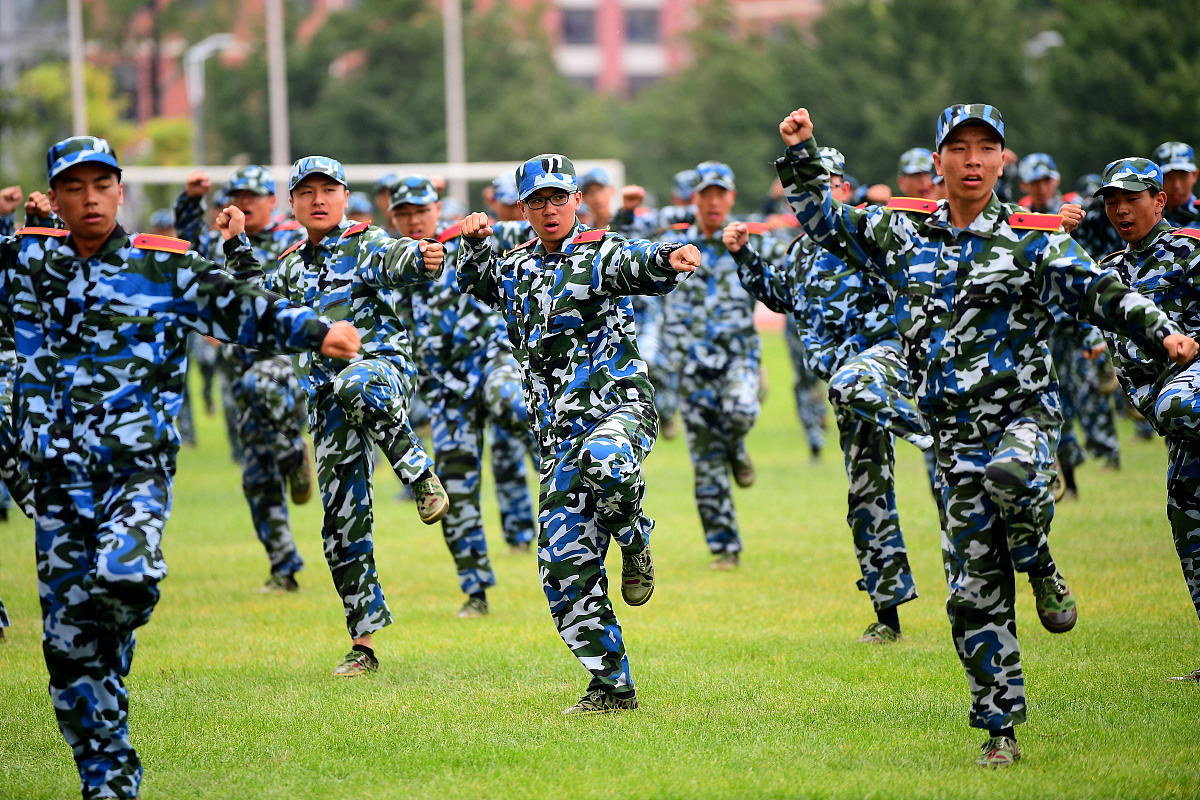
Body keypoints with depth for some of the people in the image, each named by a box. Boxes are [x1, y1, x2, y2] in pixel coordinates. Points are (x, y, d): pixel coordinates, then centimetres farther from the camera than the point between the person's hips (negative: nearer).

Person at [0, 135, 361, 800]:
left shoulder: (163, 267, 4)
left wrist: (315, 331, -10)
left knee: (122, 574, -30)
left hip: (138, 460, -3)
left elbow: (243, 311, 1)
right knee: (66, 628, 1)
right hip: (58, 467, 3)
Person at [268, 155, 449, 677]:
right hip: (326, 394, 5)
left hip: (382, 364, -5)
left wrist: (421, 260, -45)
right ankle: (363, 642, 8)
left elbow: (395, 263, -22)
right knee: (342, 520, 2)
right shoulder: (291, 269, 17)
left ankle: (421, 475, -24)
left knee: (356, 386, -44)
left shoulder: (366, 244, 0)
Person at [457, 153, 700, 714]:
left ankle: (634, 543, -10)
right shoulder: (517, 269, 15)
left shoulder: (598, 254, -1)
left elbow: (637, 268, -20)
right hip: (559, 431, 6)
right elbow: (473, 281, 29)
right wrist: (475, 243, 7)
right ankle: (612, 686, 6)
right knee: (563, 564, -2)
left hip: (619, 405, -6)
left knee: (603, 460, -42)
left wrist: (669, 259, -44)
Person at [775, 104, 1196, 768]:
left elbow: (1100, 292, -8)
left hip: (1024, 414, -3)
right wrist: (801, 154, 8)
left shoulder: (1032, 240, -1)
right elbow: (823, 222, 19)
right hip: (954, 434, 3)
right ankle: (1000, 730, 11)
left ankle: (1043, 573, -7)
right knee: (973, 593, 0)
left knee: (1010, 476, -39)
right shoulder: (902, 234, 8)